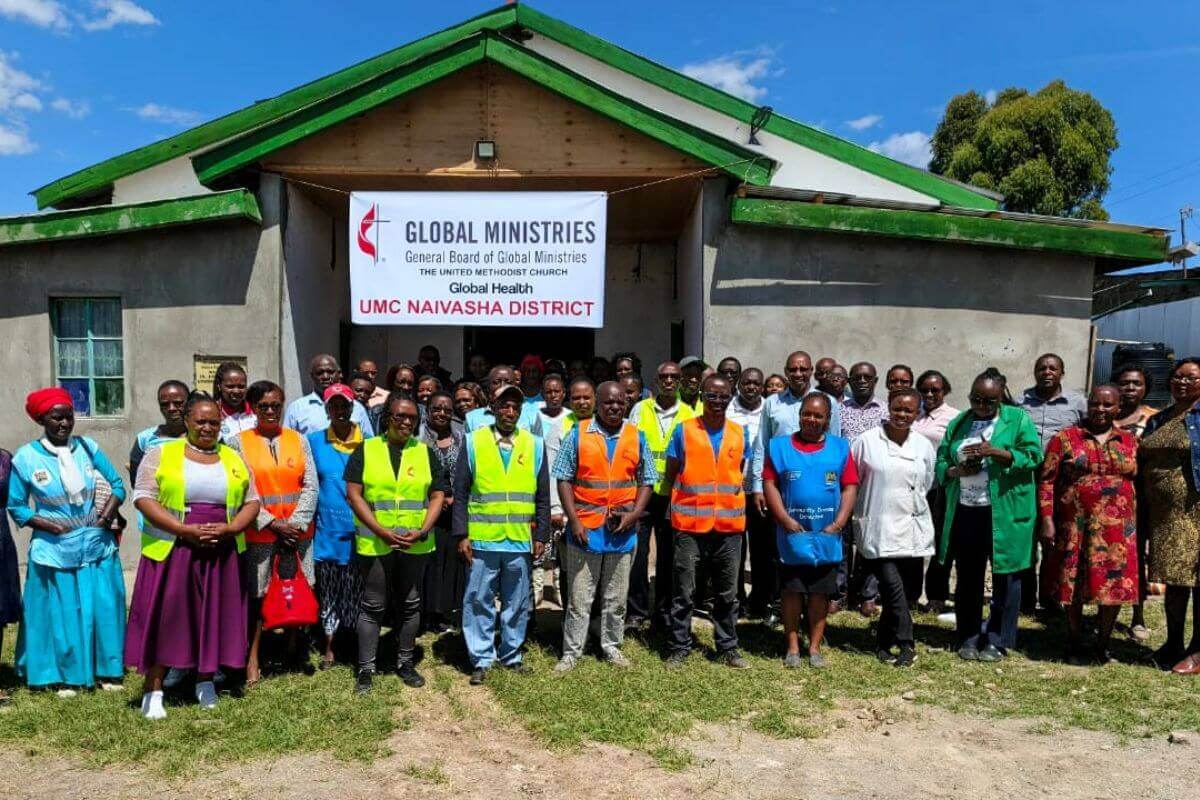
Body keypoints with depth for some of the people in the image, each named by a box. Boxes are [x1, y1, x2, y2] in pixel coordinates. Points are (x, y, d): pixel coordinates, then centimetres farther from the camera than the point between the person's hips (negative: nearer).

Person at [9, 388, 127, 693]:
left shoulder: (87, 447, 0)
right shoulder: (26, 458, -6)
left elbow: (117, 483, 8)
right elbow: (17, 507, 1)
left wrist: (109, 511, -8)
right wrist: (52, 526, -11)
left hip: (97, 543, 2)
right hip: (55, 549, -2)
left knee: (104, 608, 7)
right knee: (61, 613, 8)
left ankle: (107, 671, 21)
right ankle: (67, 676, 25)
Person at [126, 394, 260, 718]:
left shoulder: (234, 459, 10)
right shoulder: (160, 455, 1)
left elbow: (252, 501, 9)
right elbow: (144, 499, -8)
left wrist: (230, 528, -10)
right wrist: (185, 530, -17)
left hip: (221, 553, 3)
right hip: (170, 552, -2)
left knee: (214, 615, 9)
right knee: (164, 616, 1)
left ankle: (205, 681, 26)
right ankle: (153, 689, 13)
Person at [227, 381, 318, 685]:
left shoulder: (299, 440, 7)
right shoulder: (239, 443, 0)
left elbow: (310, 486, 2)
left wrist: (296, 524, -9)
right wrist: (272, 524, -12)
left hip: (298, 531, 2)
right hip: (259, 532, -2)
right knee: (256, 594, 2)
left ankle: (293, 646, 27)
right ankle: (252, 658, 13)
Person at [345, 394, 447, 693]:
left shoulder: (425, 452, 6)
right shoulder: (365, 450, 0)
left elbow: (437, 496, 5)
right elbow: (354, 494, -6)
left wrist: (422, 532, -10)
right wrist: (382, 532, -14)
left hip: (416, 544, 2)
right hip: (374, 543, -2)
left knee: (409, 604, 12)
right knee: (373, 606, 6)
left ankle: (405, 662, 26)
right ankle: (366, 668, 18)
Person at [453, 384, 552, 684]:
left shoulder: (535, 445, 6)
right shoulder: (473, 442, 1)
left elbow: (542, 496, 9)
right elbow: (460, 493, 1)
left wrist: (541, 535, 4)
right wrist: (461, 535, -5)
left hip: (521, 541, 2)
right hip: (481, 540, -1)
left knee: (517, 603, 11)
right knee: (479, 601, 5)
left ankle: (512, 655, 26)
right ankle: (481, 659, 19)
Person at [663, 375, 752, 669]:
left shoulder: (740, 433, 7)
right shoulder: (684, 430, -1)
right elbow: (671, 475, 5)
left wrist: (734, 503, 8)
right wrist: (679, 507, 2)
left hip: (729, 525, 3)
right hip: (689, 525, -2)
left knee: (727, 593, 12)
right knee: (684, 592, 4)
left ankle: (727, 647, 25)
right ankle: (679, 648, 16)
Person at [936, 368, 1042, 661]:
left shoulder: (1018, 419, 1)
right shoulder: (958, 423, 12)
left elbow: (1033, 456, -9)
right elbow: (940, 461, 10)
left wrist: (995, 452, -19)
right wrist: (955, 471, -10)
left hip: (1004, 513, -3)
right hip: (965, 512, 4)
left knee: (1005, 576, 5)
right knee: (967, 577, 11)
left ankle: (998, 641, 17)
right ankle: (968, 638, 22)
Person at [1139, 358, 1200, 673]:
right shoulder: (1157, 421, 15)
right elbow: (1142, 468, 16)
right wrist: (1144, 514, 11)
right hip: (1165, 514, 6)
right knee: (1173, 579, 13)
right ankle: (1173, 643, 24)